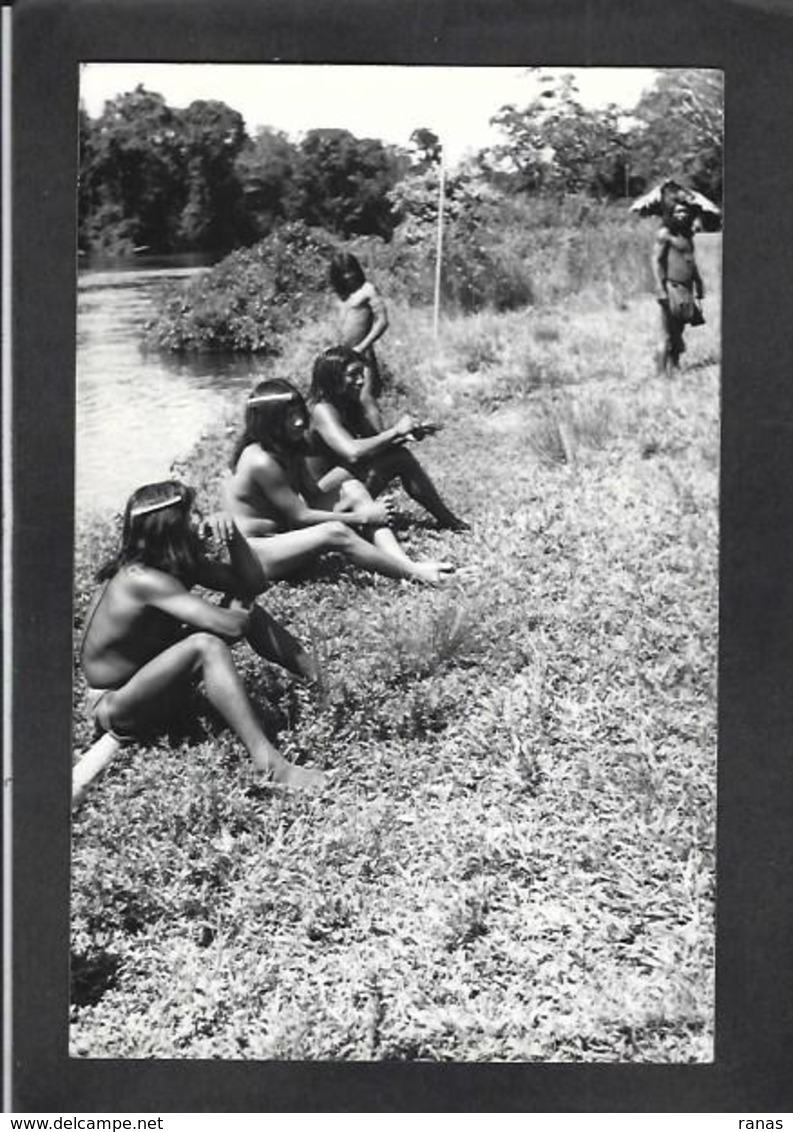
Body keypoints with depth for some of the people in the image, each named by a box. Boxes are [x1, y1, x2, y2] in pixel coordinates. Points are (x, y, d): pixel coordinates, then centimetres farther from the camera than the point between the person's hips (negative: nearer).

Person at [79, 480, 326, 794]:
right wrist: (240, 610, -13)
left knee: (244, 608, 2)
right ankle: (268, 763, -41)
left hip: (148, 676, 10)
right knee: (206, 646, -36)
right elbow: (230, 626, -36)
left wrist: (232, 534, -18)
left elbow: (252, 584, -2)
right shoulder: (143, 579, -31)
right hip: (113, 706, -10)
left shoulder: (180, 562, -5)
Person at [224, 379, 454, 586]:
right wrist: (360, 518, -16)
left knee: (352, 490, -5)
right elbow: (300, 516, -22)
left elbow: (314, 495, 7)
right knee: (335, 533, -34)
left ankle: (407, 563, -19)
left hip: (283, 533, 10)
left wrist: (364, 506, -10)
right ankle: (415, 574, -27)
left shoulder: (289, 449, 7)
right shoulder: (261, 461, -23)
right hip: (255, 552, -10)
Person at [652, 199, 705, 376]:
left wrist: (698, 288, 21)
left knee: (678, 332, 9)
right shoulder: (665, 233, -4)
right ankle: (663, 371, -4)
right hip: (672, 287, -8)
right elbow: (656, 260, -10)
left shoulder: (687, 235, 18)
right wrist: (660, 288, -18)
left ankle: (674, 368, 13)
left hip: (686, 289, 8)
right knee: (669, 334, -8)